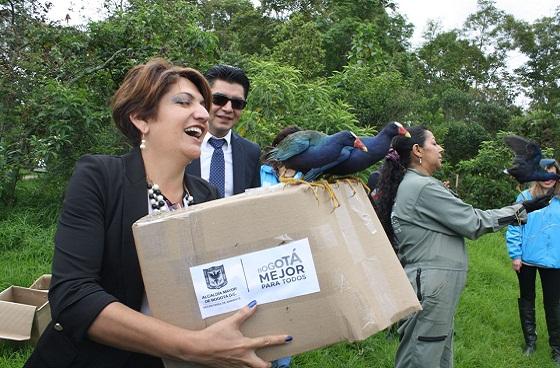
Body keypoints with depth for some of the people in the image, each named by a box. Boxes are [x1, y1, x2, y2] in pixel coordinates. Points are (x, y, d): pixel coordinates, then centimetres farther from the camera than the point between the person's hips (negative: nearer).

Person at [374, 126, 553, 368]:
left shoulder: (408, 185, 15)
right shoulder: (424, 187, -16)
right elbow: (473, 222, -12)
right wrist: (521, 210, -3)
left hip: (430, 283, 10)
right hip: (432, 286, -10)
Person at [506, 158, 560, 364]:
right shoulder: (525, 197, -4)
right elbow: (514, 227, -4)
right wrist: (515, 255, -9)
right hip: (527, 259, 0)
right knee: (526, 299, 13)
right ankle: (530, 341, 30)